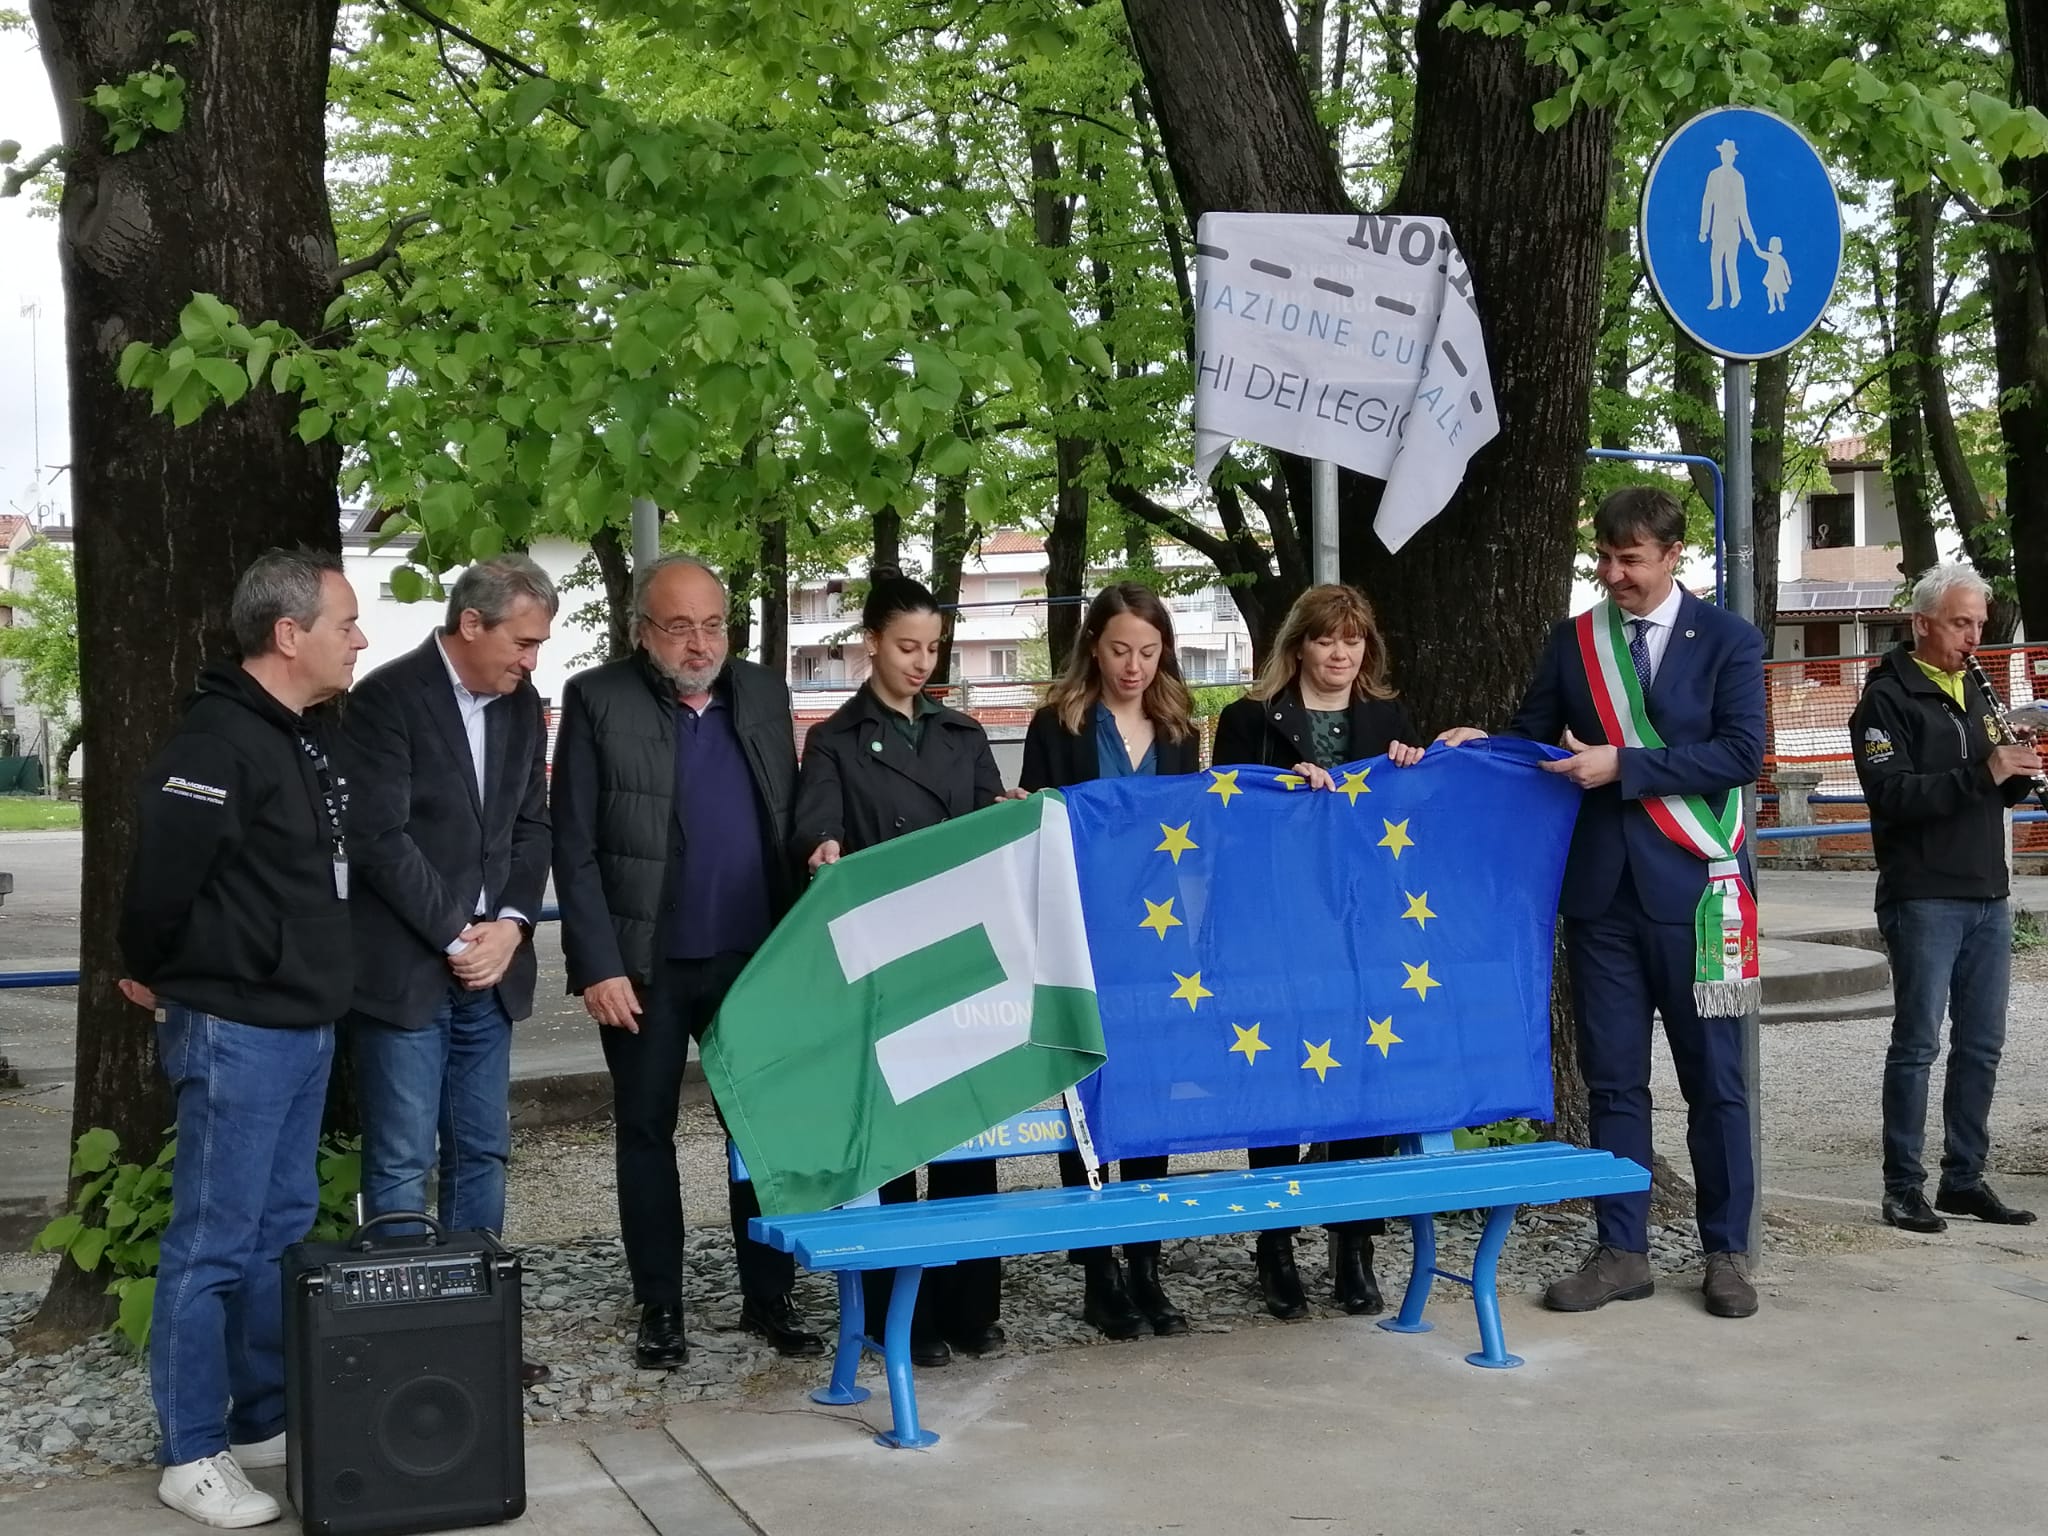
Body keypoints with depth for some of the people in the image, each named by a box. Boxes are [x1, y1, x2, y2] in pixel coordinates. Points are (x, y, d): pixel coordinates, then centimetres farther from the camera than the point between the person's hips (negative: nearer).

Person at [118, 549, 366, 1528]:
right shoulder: (217, 743, -19)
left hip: (305, 1025, 9)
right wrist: (156, 977, -5)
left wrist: (313, 980, 14)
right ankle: (192, 1456, 10)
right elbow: (161, 877, -21)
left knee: (282, 1229, 15)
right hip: (236, 1034, -9)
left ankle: (266, 1422, 27)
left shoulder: (311, 735, 10)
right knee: (213, 1242, 0)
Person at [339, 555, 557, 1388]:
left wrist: (510, 926, -5)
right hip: (403, 969, -6)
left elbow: (532, 826, 11)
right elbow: (379, 839, -16)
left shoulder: (522, 704, 9)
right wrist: (456, 935, -14)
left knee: (481, 1154, 10)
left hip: (489, 967, 7)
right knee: (402, 1164, -2)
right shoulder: (386, 699, -11)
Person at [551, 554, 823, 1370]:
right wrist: (599, 966, -12)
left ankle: (768, 1297, 19)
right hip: (647, 967, -3)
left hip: (753, 958, 3)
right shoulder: (598, 701, -4)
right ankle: (659, 1309, 19)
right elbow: (575, 850, -6)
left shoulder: (763, 693, 8)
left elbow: (787, 826, 10)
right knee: (646, 1134, 7)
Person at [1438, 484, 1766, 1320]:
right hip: (1600, 888, 3)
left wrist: (1624, 766, -15)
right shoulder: (1571, 643, 9)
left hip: (1690, 885, -3)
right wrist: (1482, 744, -7)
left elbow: (1740, 753, -10)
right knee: (1613, 1079, 7)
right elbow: (1535, 737, 14)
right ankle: (1622, 1252, 15)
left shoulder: (1727, 641, 0)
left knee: (1713, 1080, 4)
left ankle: (1727, 1253, 16)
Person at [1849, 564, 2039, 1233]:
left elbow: (1995, 792, 22)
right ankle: (1903, 1186, 2)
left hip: (1987, 896, 7)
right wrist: (1983, 773, -24)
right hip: (1922, 897, -7)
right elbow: (1893, 795, -18)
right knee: (1917, 1043, -4)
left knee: (1981, 1044, 9)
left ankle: (1964, 1178, 17)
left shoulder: (1974, 693, 17)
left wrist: (2018, 773, 0)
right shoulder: (1887, 699, -6)